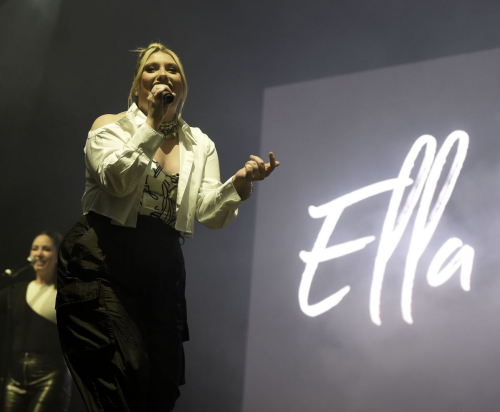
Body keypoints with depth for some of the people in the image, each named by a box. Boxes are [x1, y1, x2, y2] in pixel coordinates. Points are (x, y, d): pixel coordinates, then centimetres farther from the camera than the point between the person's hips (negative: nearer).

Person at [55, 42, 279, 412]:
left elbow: (210, 213, 0)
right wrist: (152, 123, -16)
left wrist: (239, 184, -19)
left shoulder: (200, 145, 13)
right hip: (103, 261, -4)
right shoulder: (111, 126, 4)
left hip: (163, 270, 4)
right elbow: (117, 180, -16)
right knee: (128, 373, -20)